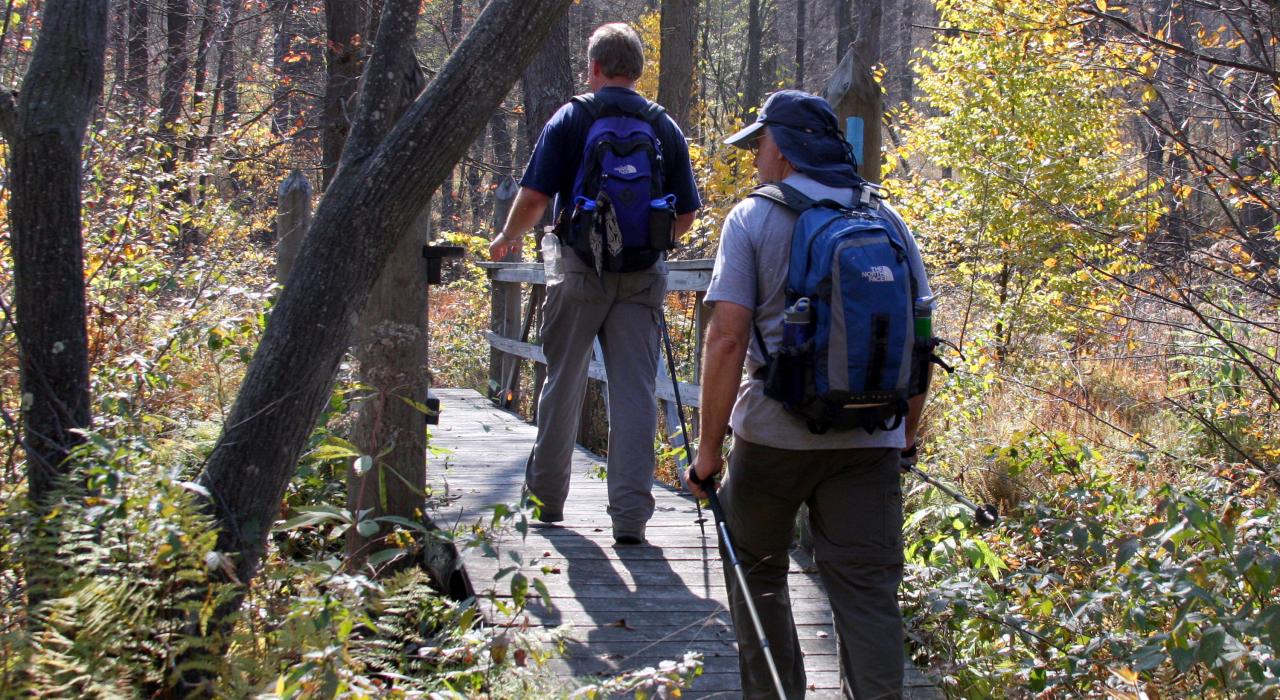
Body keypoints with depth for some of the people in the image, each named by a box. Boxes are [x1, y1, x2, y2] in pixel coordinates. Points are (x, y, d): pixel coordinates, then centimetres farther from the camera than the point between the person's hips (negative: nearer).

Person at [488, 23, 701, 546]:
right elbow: (685, 214, 8)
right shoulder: (666, 129, 7)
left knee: (563, 384, 12)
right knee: (635, 392, 0)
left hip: (582, 270, -2)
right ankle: (630, 515, -6)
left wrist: (507, 239, 11)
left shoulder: (571, 119, -3)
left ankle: (547, 497, 25)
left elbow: (534, 196, -7)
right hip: (642, 277, 2)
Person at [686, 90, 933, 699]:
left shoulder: (753, 219, -3)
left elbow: (727, 339, -11)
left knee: (757, 573, 17)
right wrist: (906, 432, 21)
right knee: (867, 590, 3)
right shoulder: (887, 222, 8)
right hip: (870, 440, 3)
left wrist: (709, 447, -7)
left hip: (774, 436, -2)